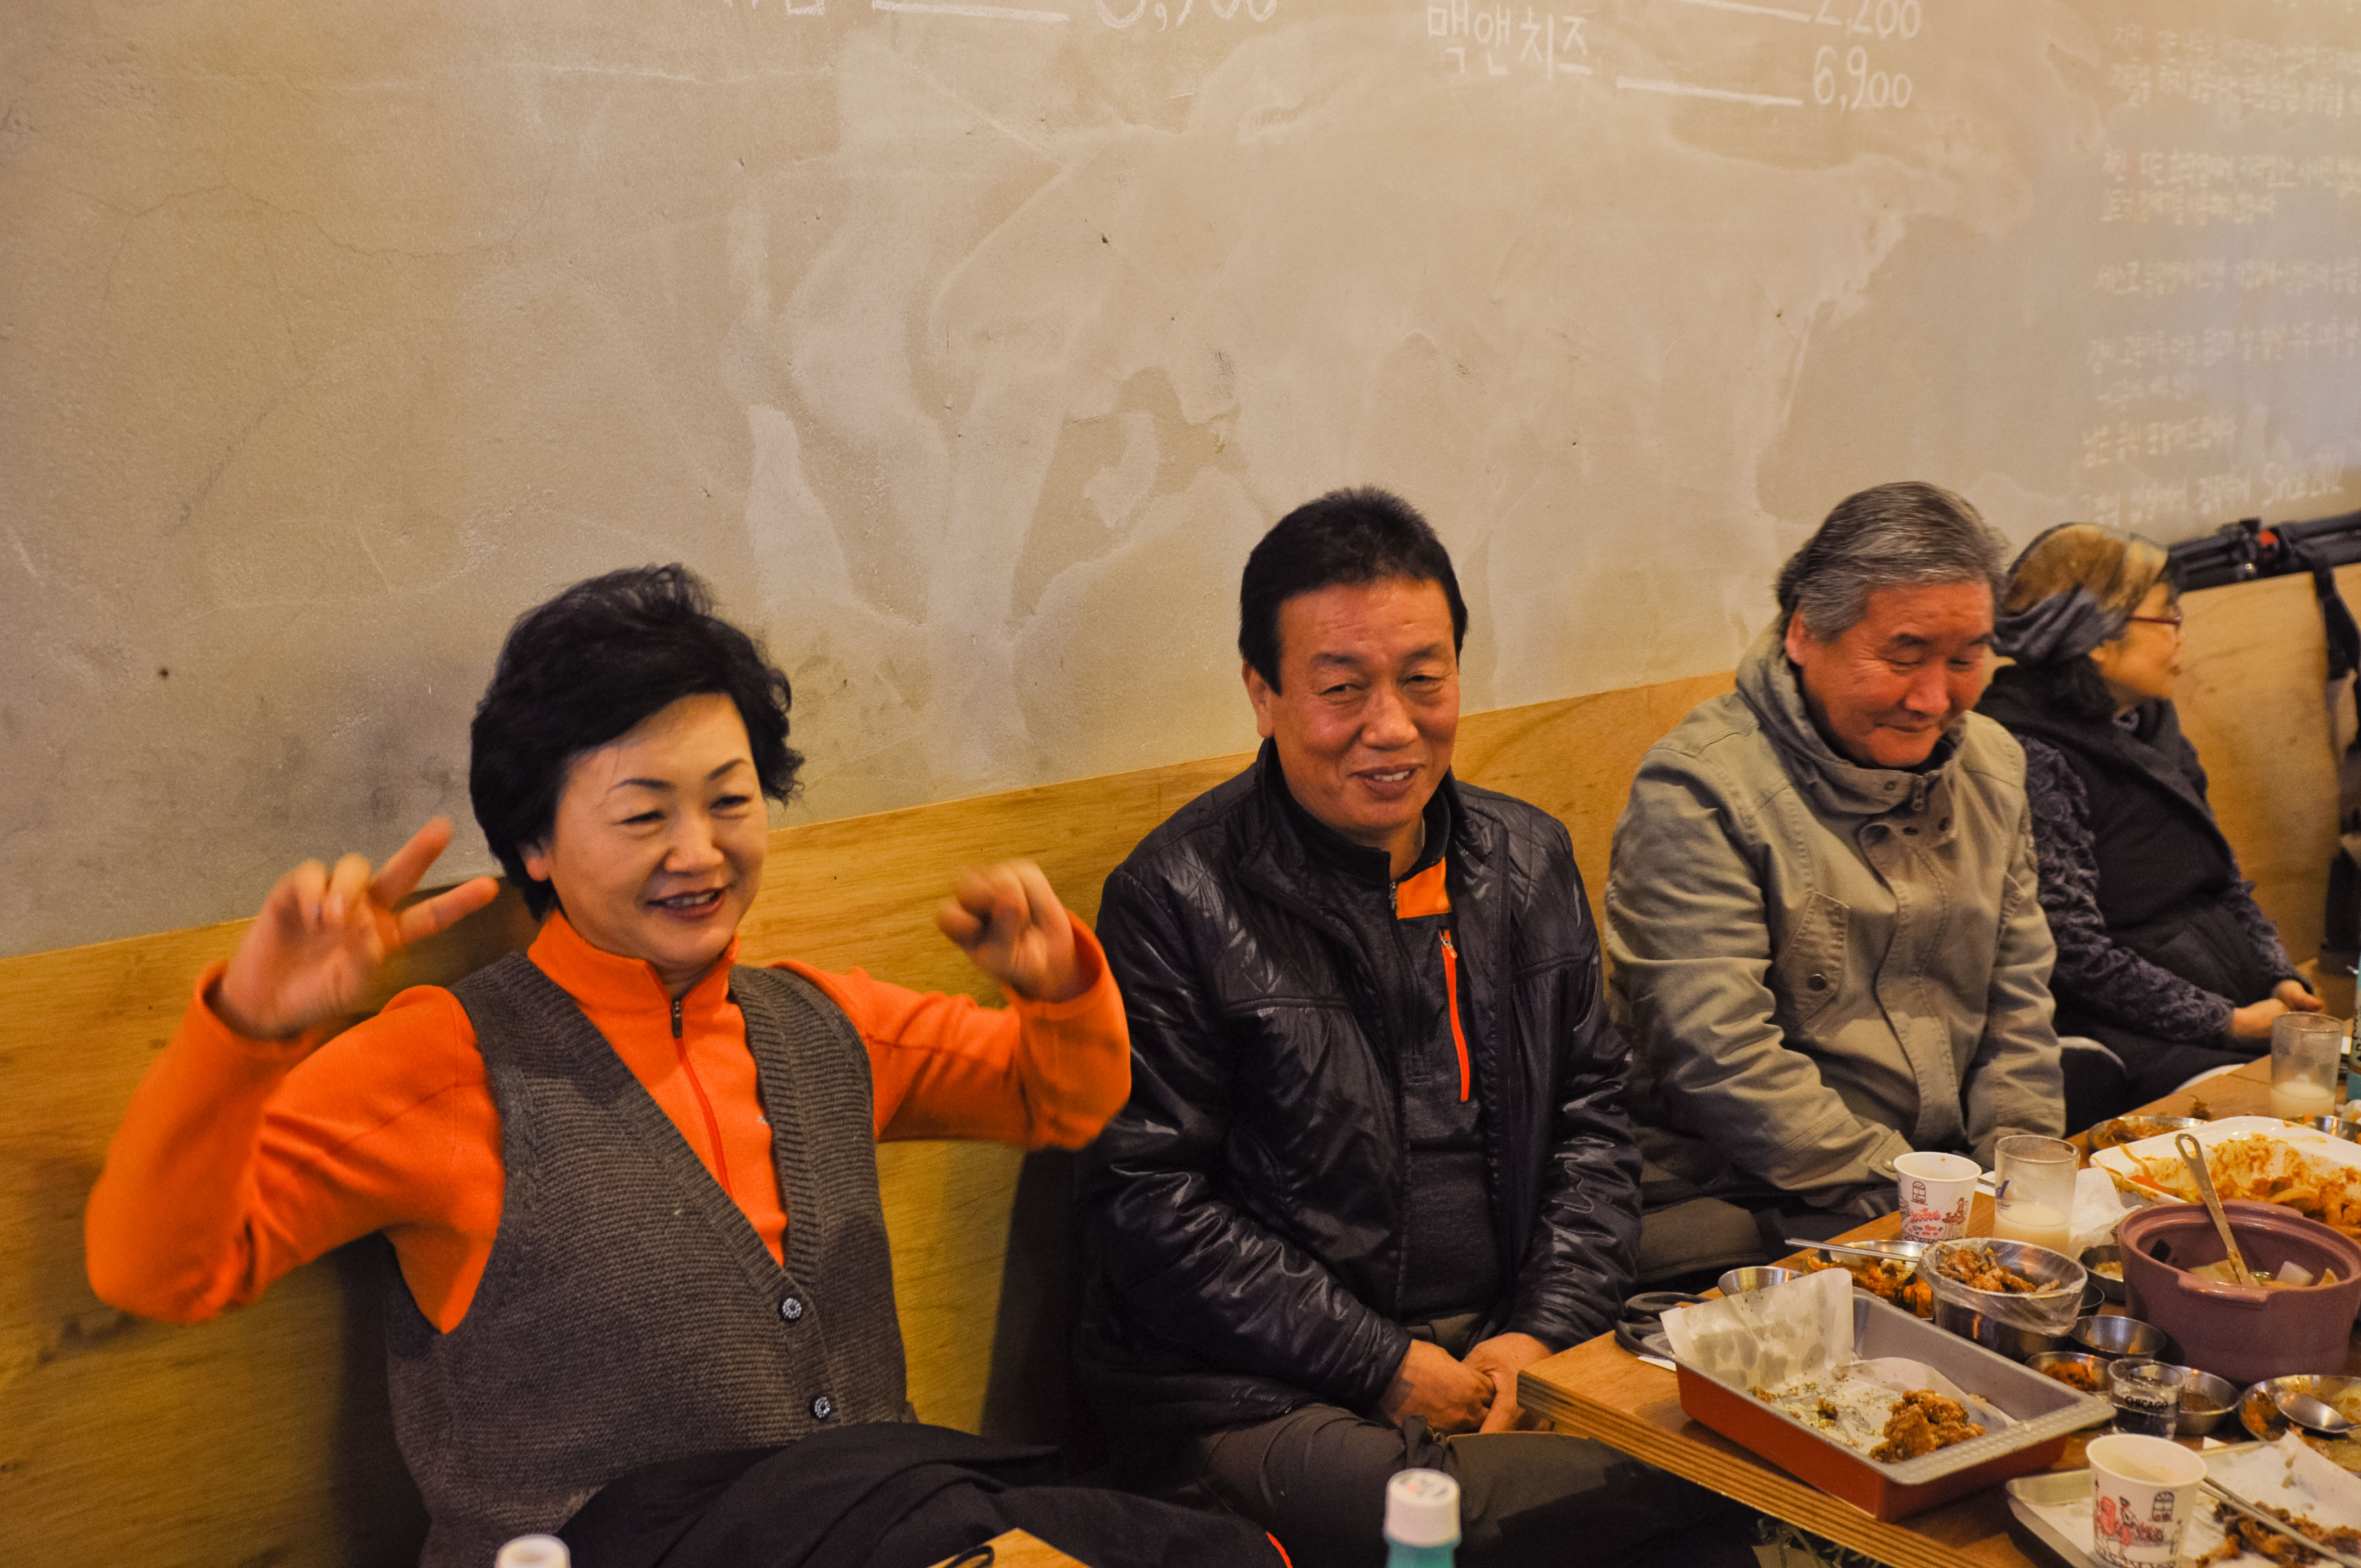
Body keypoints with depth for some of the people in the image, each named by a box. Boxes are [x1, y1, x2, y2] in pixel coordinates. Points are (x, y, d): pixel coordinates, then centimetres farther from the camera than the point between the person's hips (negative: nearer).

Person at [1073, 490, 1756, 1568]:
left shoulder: (1529, 860, 11)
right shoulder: (1178, 900, -9)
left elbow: (1590, 1115, 15)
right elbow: (1146, 1199, -10)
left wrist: (1541, 1330, -1)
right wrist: (1385, 1367, -13)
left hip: (1509, 1360, 6)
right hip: (1262, 1401, -5)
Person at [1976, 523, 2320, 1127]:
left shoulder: (2151, 723, 15)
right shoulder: (2033, 758, -14)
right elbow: (2076, 952, -18)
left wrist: (2283, 981, 3)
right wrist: (2229, 1024, -16)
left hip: (2242, 1002, 8)